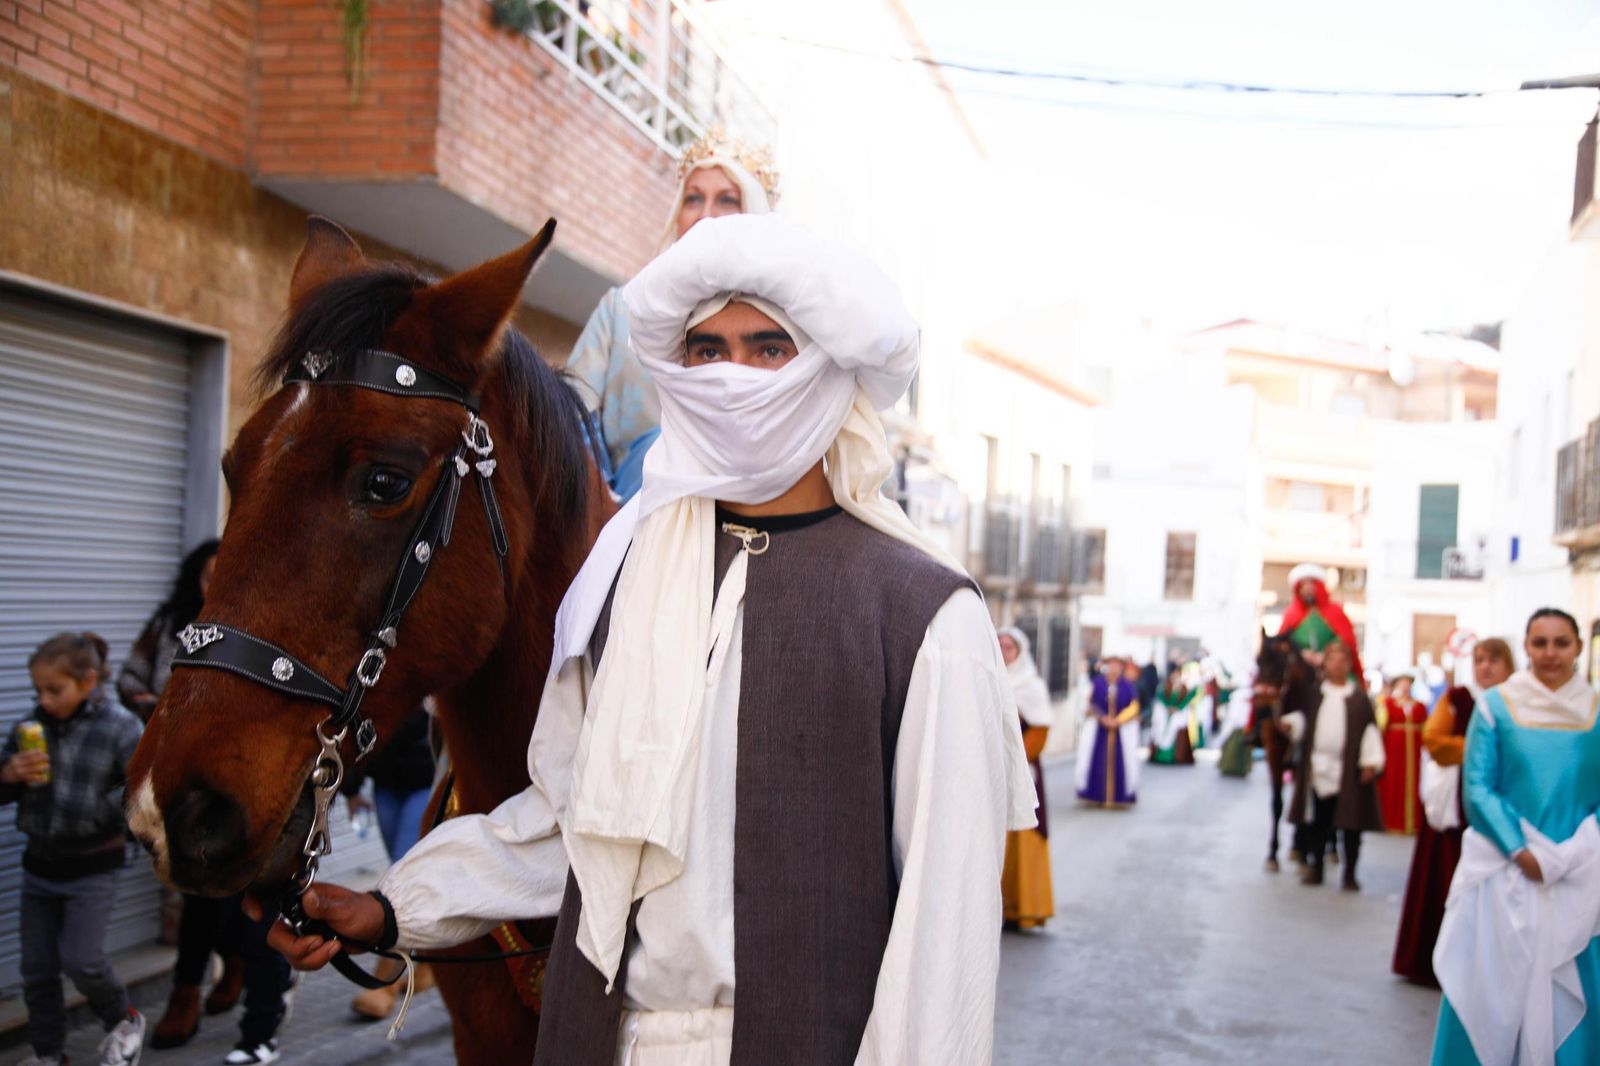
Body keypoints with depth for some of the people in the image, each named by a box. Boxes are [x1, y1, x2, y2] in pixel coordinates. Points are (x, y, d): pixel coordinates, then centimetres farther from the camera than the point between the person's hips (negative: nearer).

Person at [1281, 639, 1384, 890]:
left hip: (1349, 771, -2)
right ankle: (1315, 867, 17)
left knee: (1351, 823, -1)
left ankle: (1350, 874, 8)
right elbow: (1303, 719, 14)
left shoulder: (1360, 697, 4)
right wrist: (1289, 723, -8)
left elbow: (1370, 730, 0)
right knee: (1317, 822, 6)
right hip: (1317, 767, 2)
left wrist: (1371, 762, -7)